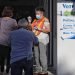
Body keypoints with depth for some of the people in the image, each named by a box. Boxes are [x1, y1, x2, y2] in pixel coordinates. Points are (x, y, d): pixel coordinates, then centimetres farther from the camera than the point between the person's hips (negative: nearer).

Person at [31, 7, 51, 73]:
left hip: (42, 39, -7)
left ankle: (44, 70, -1)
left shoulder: (45, 20, -4)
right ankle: (38, 69, 14)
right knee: (36, 55, 7)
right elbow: (31, 28, 26)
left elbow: (48, 30, -10)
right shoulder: (35, 20, 17)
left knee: (42, 55, -9)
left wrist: (40, 29, -18)